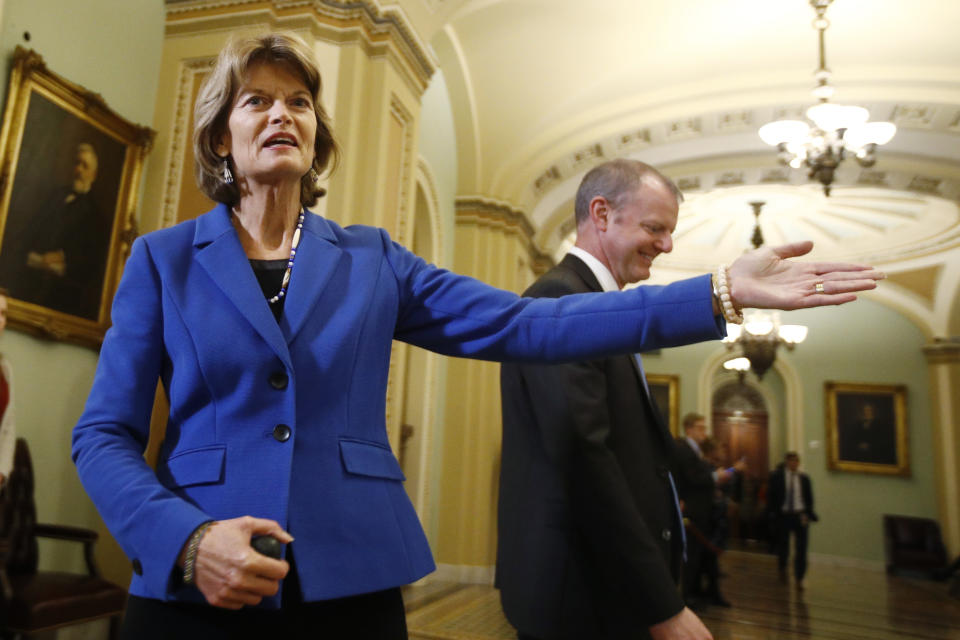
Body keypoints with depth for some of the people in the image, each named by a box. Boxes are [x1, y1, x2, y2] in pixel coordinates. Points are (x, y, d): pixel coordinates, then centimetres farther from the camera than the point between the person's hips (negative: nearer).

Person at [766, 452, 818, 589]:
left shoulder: (804, 478, 2)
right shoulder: (776, 476, -3)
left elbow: (809, 498, 5)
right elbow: (771, 496, -3)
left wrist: (808, 515, -4)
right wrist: (773, 513, -10)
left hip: (800, 516, 1)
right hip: (783, 516, -1)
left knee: (801, 549, -2)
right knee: (783, 545, 12)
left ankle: (799, 579, 10)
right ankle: (782, 568, 42)